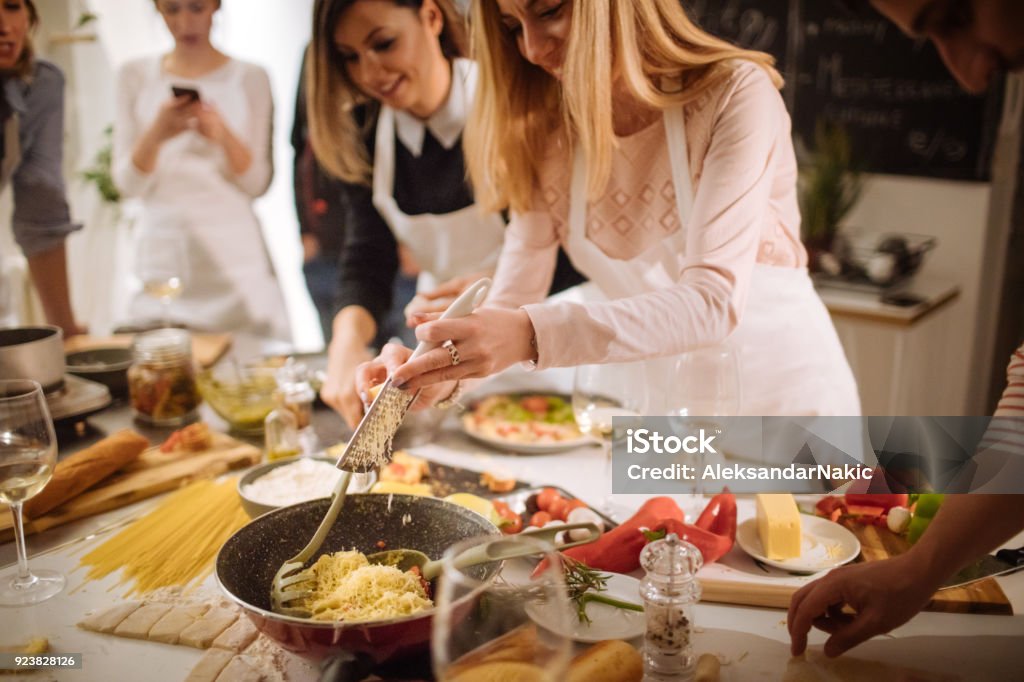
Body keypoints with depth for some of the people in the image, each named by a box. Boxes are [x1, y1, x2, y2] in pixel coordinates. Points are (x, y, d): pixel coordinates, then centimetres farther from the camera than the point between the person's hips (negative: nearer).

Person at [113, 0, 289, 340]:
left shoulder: (250, 78, 4)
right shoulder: (135, 76, 8)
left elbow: (258, 183, 1)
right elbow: (128, 184, 3)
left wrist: (224, 135, -17)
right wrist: (156, 134, -15)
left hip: (235, 256, -1)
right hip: (162, 257, 1)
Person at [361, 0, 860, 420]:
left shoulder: (734, 95, -18)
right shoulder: (549, 137, -3)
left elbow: (714, 301, -28)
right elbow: (511, 305, -7)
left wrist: (533, 336, -40)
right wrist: (447, 369, -27)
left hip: (788, 399, -3)